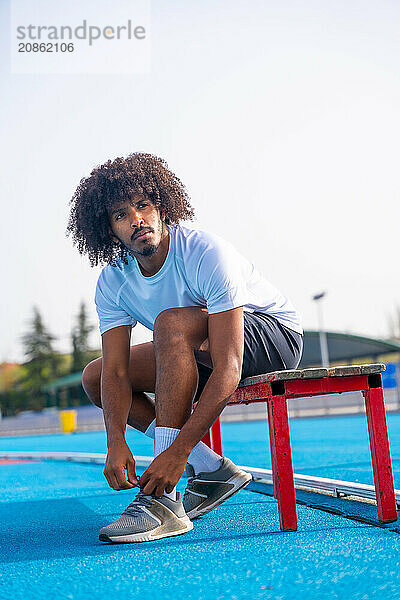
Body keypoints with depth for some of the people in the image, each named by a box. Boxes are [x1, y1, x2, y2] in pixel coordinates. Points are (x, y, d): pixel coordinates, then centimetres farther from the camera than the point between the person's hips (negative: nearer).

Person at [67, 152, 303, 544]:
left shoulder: (206, 254, -31)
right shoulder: (112, 283, -11)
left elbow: (228, 369, -37)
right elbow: (115, 372, -16)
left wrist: (178, 451, -43)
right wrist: (116, 442, -35)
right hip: (199, 352, 7)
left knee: (172, 322, -35)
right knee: (94, 377, -2)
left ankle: (164, 498, -35)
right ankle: (211, 470, -5)